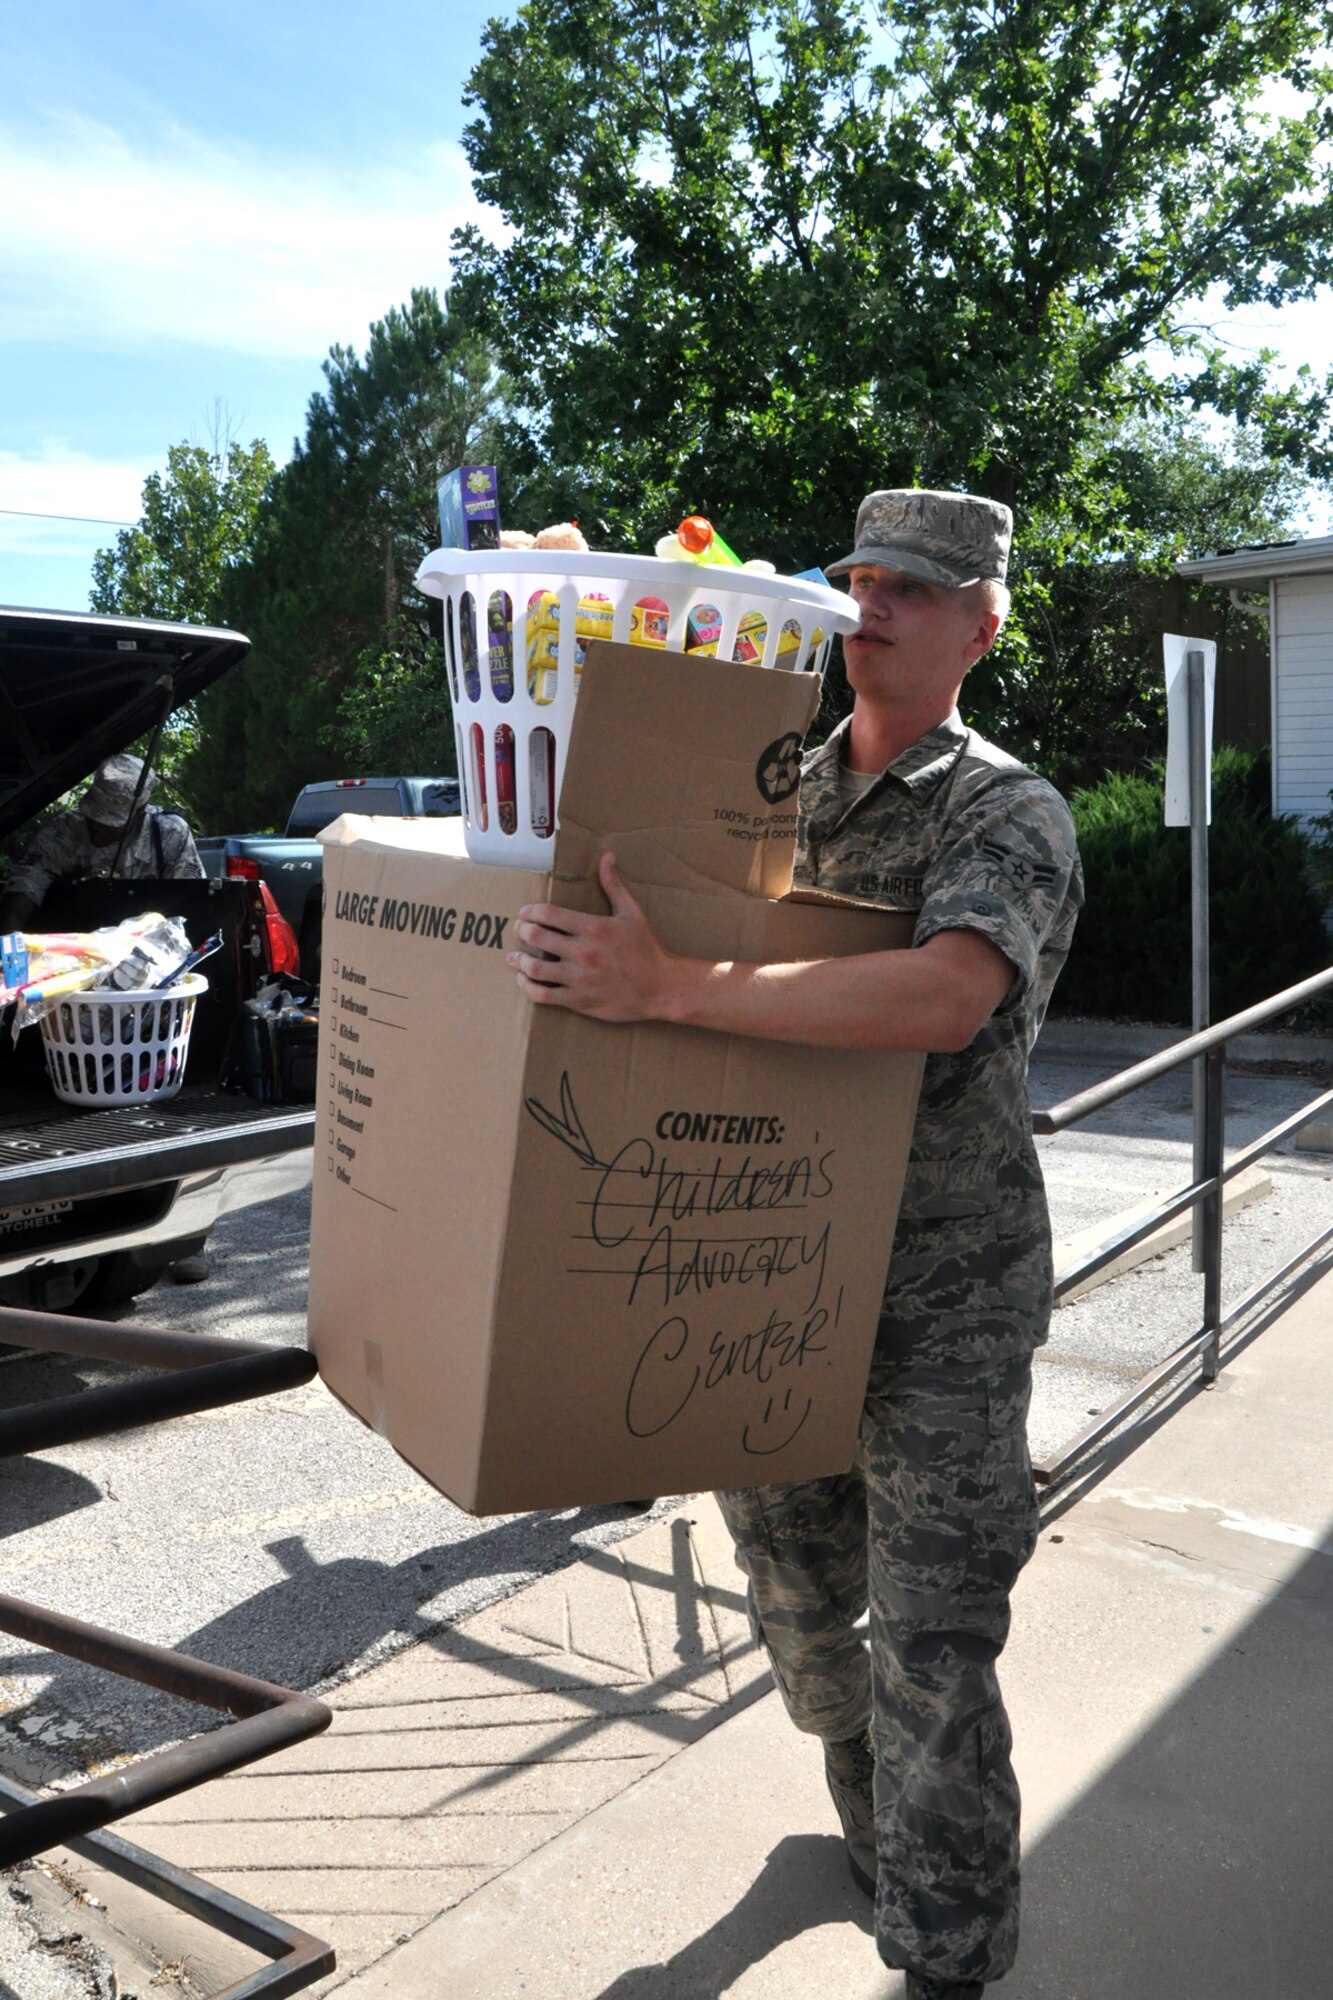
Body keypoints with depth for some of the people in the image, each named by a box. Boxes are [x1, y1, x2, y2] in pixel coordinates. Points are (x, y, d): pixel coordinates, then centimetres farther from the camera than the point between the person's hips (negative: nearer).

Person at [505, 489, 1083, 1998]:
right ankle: (875, 1835, 49)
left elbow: (946, 996, -32)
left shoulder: (1011, 819, -10)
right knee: (797, 1605, 20)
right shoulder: (772, 789, 9)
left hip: (943, 1298, -5)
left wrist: (669, 988, -37)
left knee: (930, 1648, 2)